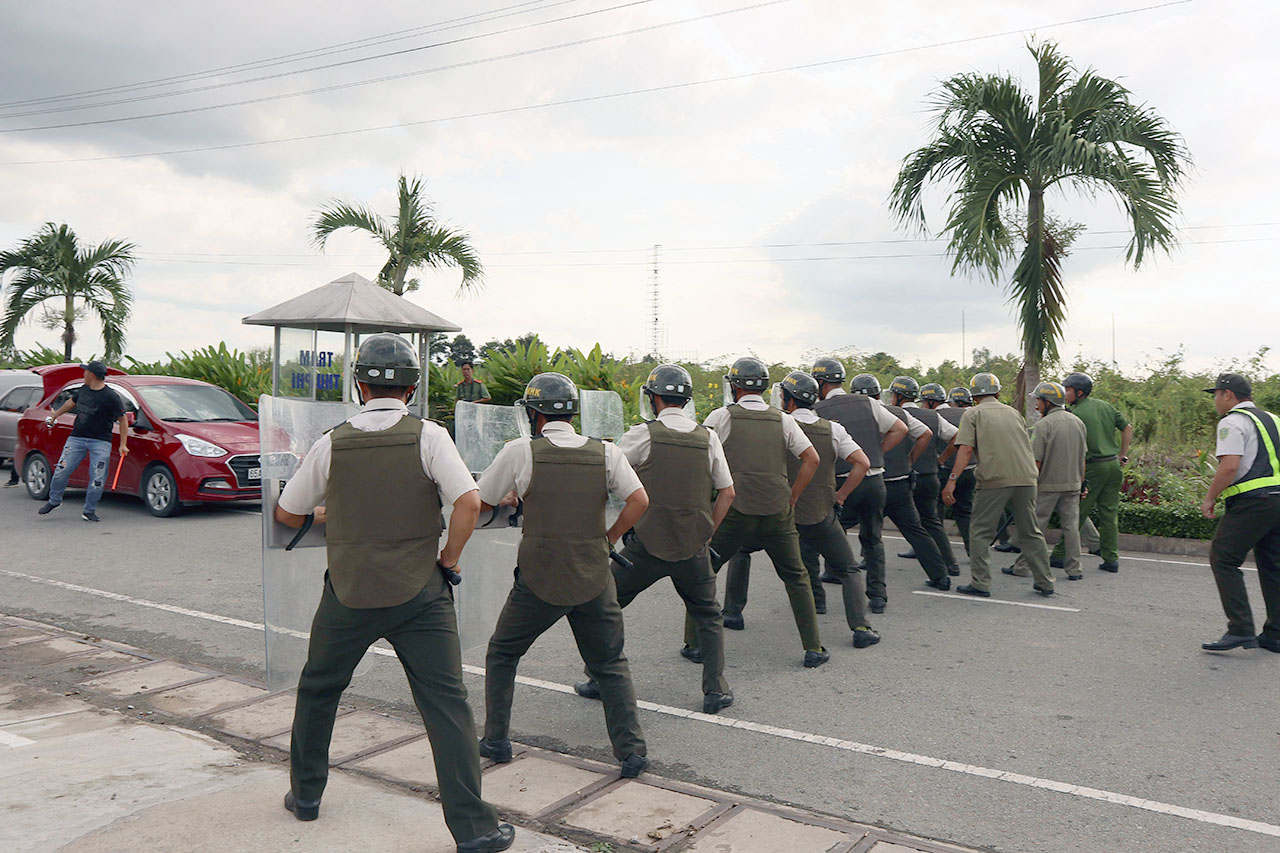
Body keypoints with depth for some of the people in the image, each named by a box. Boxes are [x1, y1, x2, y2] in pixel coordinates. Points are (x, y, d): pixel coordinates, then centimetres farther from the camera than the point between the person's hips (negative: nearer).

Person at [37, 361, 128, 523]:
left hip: (100, 442, -5)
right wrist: (54, 416, 39)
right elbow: (71, 402, 28)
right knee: (61, 471, 2)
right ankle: (54, 501, 24)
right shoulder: (83, 389, 8)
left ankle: (89, 511, 8)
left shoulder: (111, 397, -11)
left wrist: (123, 445, -11)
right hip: (76, 438, 5)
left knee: (97, 479, -6)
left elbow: (123, 420, -8)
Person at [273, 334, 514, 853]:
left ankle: (305, 795, 38)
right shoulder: (428, 436, -6)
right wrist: (449, 558, -2)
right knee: (446, 704, 1)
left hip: (348, 595, 2)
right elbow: (469, 502, -17)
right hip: (419, 595, -2)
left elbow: (286, 514, 11)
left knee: (317, 690, 24)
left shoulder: (332, 444, 0)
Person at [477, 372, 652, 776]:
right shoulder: (606, 452, 0)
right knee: (611, 666, 15)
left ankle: (495, 741, 25)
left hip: (538, 580, -1)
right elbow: (639, 501, -8)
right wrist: (608, 539, 4)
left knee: (501, 655, 20)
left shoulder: (520, 451, -6)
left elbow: (479, 502, 4)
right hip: (594, 580, 2)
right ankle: (632, 753, 10)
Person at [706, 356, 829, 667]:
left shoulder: (721, 417, -1)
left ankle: (695, 643, 15)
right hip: (778, 513, 2)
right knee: (796, 578, 16)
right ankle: (814, 649, 15)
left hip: (734, 511, -2)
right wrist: (792, 499, 9)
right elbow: (812, 459, 3)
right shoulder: (782, 420, 7)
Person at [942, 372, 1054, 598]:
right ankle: (1045, 582, 18)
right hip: (1025, 478, 5)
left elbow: (966, 449, -7)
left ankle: (980, 583, 3)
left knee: (980, 532, 5)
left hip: (994, 479, -5)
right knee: (1030, 532, 14)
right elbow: (1027, 446, 23)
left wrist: (952, 480, -8)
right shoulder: (1013, 412, 19)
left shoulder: (973, 414, 4)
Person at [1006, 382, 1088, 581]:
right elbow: (1082, 458, 14)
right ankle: (1074, 569, 10)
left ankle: (1022, 566, 7)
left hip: (1048, 484, -6)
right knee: (1071, 525, 9)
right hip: (1072, 484, 6)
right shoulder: (1078, 422, 8)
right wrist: (1082, 482, 20)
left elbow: (1036, 461, -15)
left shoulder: (1044, 424, -13)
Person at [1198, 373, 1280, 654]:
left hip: (1251, 502, -9)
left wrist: (1209, 499, -8)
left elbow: (1230, 466, -18)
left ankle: (1241, 629, -11)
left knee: (1223, 560, -5)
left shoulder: (1232, 422, -6)